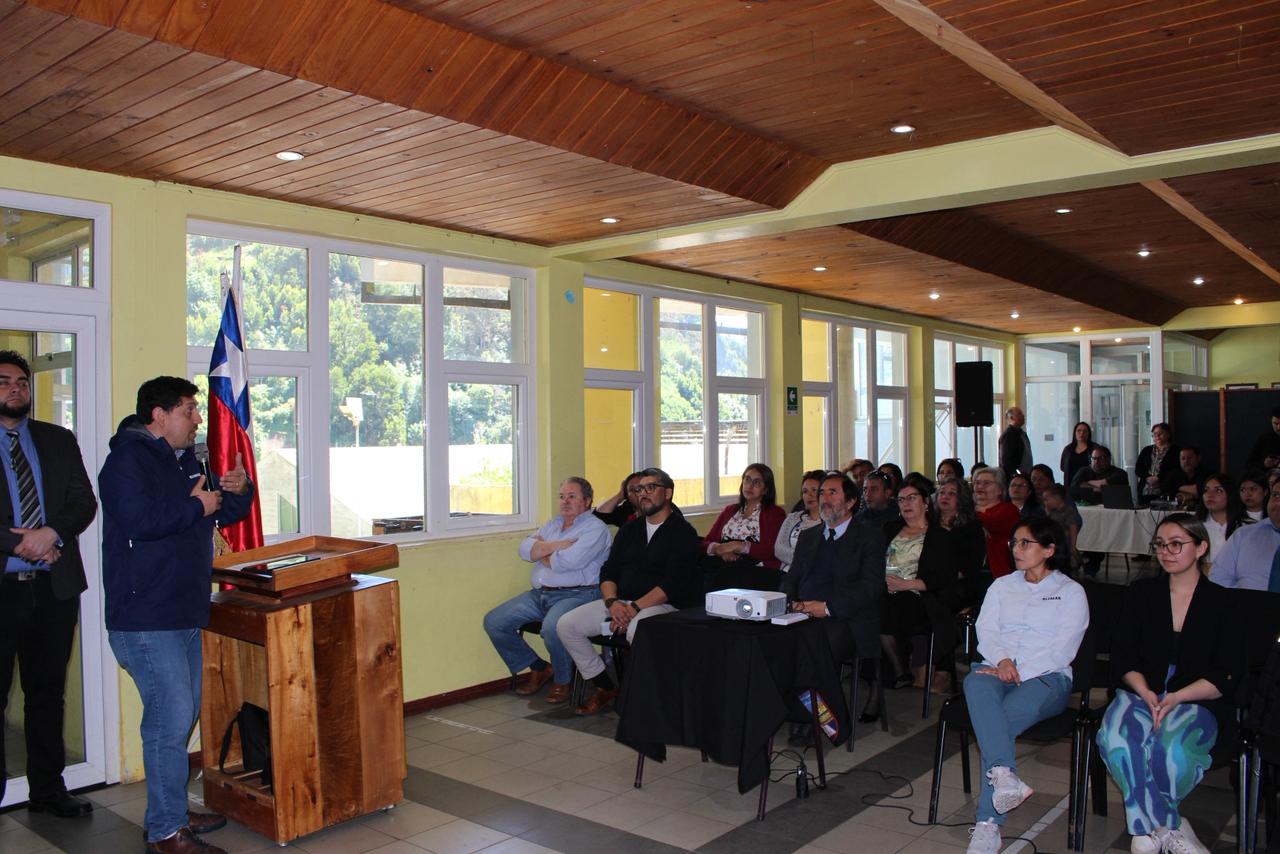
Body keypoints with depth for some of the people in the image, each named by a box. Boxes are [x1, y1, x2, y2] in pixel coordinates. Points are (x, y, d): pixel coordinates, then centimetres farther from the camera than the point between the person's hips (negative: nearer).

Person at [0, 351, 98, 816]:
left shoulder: (59, 440, 10)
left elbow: (84, 501, 3)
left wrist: (51, 532, -14)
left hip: (54, 586, 4)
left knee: (47, 691, 13)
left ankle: (47, 788, 25)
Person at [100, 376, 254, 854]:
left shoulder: (183, 461, 17)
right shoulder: (127, 460, -11)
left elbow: (224, 514, 23)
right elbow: (139, 519, -27)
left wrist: (237, 492, 2)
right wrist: (196, 507, -15)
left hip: (184, 613, 10)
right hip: (144, 620, -10)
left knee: (183, 715, 16)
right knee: (171, 718, -9)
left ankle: (173, 812, 29)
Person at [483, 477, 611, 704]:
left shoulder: (596, 528, -3)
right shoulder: (553, 525, 22)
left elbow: (568, 561, -18)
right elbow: (525, 549, 6)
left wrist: (541, 552, 1)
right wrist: (556, 545, -9)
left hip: (576, 594, -8)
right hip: (538, 593, 8)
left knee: (552, 627, -37)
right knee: (494, 621, -4)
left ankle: (563, 680, -6)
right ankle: (539, 669, 11)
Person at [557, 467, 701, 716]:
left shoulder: (683, 532, -2)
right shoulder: (630, 529, 19)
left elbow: (673, 584, -13)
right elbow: (608, 571, 11)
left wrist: (634, 607, -21)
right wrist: (612, 601, -10)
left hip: (662, 605, -7)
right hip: (620, 602, 7)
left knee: (637, 629, -40)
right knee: (566, 625, -9)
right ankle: (605, 687, 5)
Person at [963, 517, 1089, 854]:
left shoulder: (1071, 592, 11)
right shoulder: (1002, 586, 25)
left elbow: (1062, 650, -2)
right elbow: (986, 631, 11)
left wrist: (1018, 671, -14)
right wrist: (1002, 661, -11)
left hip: (1046, 677, -3)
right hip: (998, 669, 3)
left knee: (999, 720, -33)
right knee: (976, 685, -36)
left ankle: (987, 824, -34)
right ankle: (1004, 775, -53)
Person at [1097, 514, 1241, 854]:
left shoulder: (1220, 602, 6)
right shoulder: (1142, 592, 12)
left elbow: (1226, 676, 0)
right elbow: (1122, 656, 7)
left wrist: (1176, 698, -15)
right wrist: (1145, 693, -12)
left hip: (1197, 702, -2)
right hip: (1140, 693, 2)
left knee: (1172, 747, -36)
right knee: (1114, 737, -32)